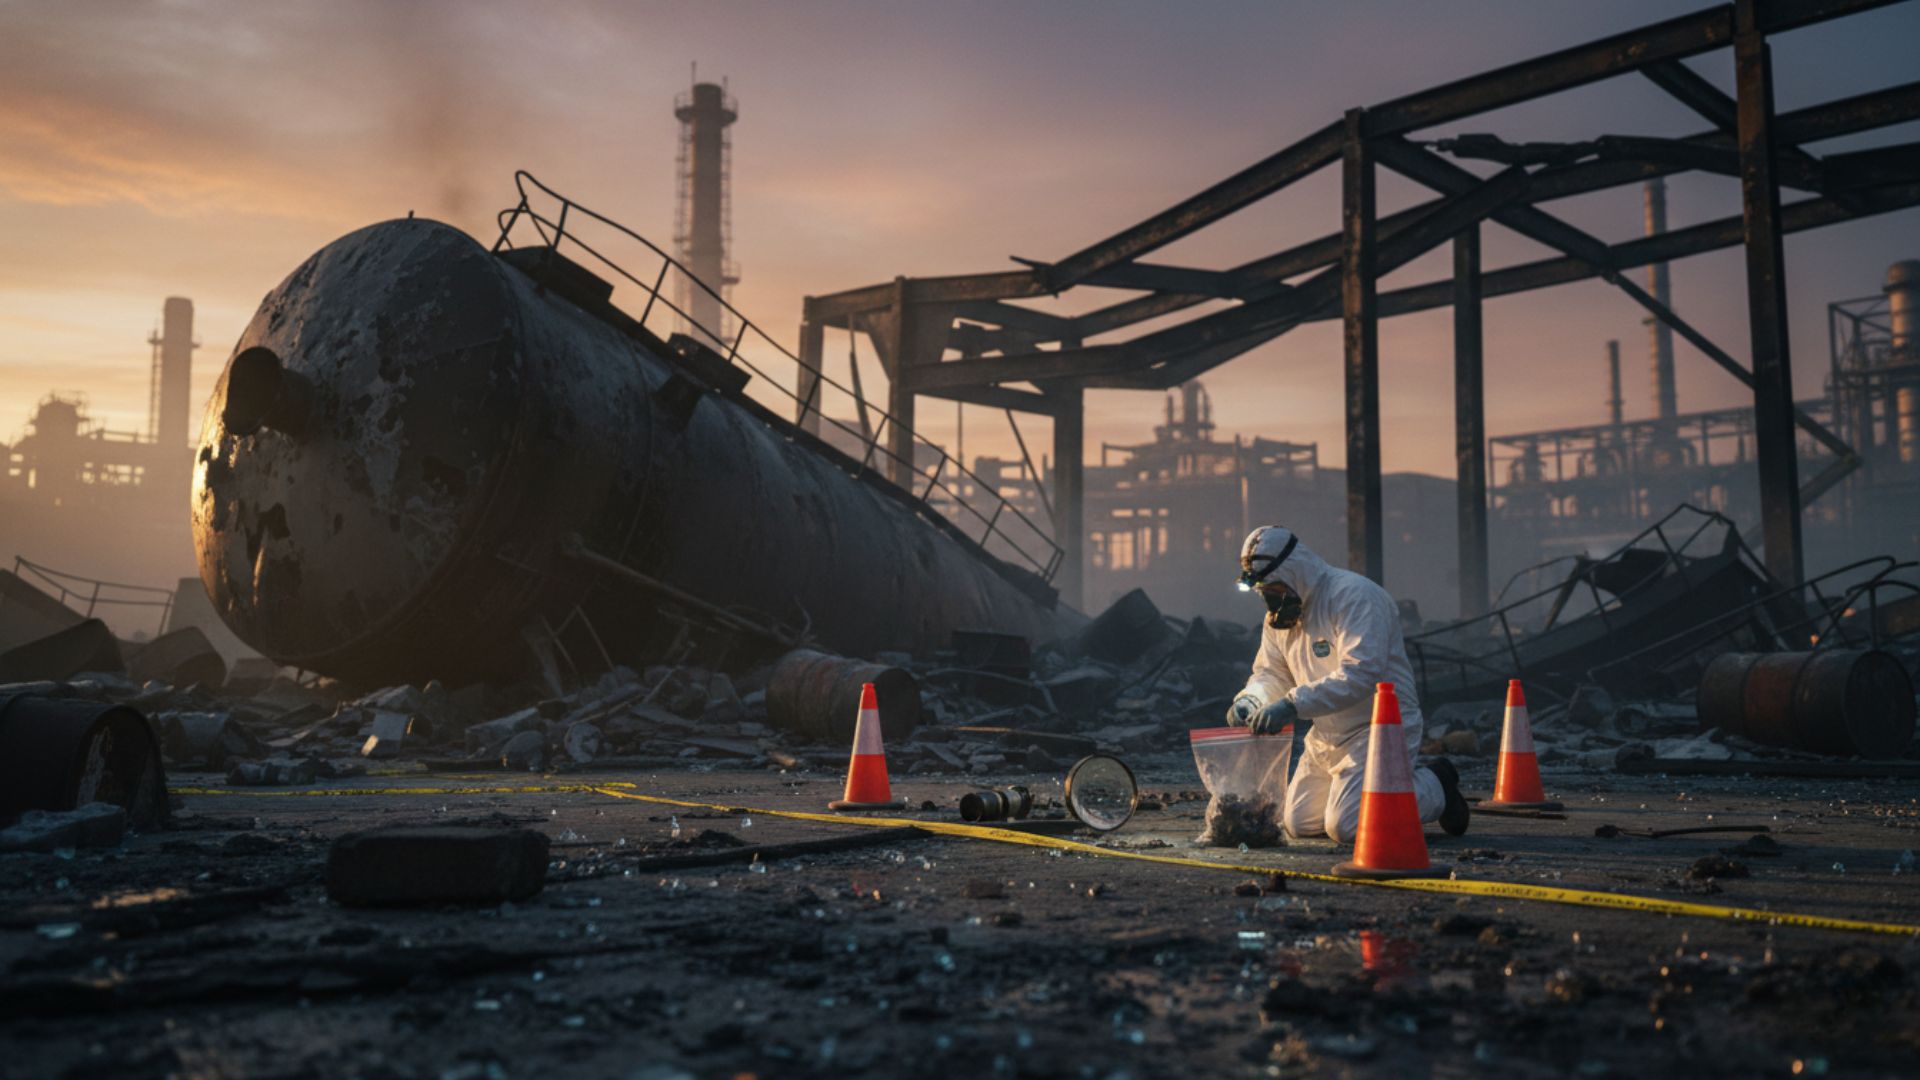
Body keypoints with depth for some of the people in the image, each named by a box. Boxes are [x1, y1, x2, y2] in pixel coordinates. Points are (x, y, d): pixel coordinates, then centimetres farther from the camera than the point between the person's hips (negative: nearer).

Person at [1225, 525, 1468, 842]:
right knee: (1298, 825, 9)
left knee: (1346, 827, -19)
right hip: (1327, 736, 9)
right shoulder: (1280, 614, 6)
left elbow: (1360, 673, -32)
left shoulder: (1353, 595, -21)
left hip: (1380, 728, -9)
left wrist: (1293, 704, -37)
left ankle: (1433, 788, 4)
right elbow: (1270, 673, 13)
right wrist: (1249, 700, -10)